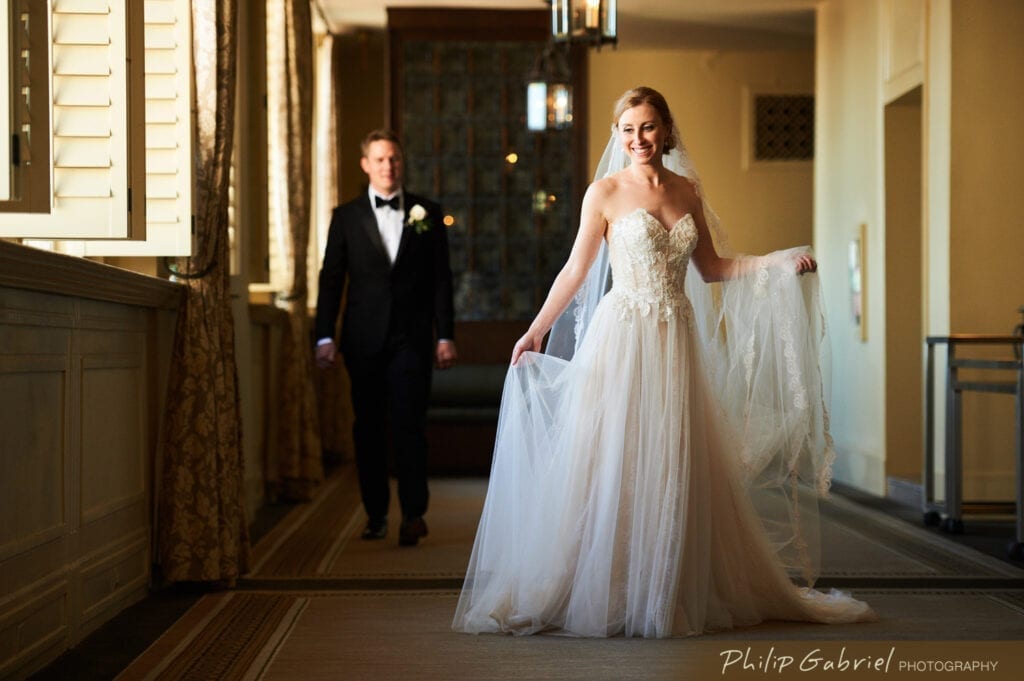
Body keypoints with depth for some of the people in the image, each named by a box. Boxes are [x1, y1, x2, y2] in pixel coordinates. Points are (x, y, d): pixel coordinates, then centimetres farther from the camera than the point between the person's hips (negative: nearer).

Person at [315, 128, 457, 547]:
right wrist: (324, 336, -2)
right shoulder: (347, 217, 8)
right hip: (364, 338, 1)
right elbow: (331, 278, 7)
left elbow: (441, 277, 7)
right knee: (368, 427, 5)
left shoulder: (427, 213, 8)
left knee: (408, 424, -9)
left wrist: (445, 335, 0)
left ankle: (413, 513, -7)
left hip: (411, 336, -1)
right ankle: (376, 513, 14)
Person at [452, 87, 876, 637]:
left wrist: (779, 263, 7)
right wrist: (534, 332, -3)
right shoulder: (606, 192, -1)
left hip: (676, 343, 4)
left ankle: (674, 595, 15)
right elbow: (575, 271, 0)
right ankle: (602, 596, 5)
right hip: (622, 339, -4)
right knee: (612, 468, -3)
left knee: (677, 472, 5)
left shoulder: (687, 191, 11)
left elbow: (711, 268, 15)